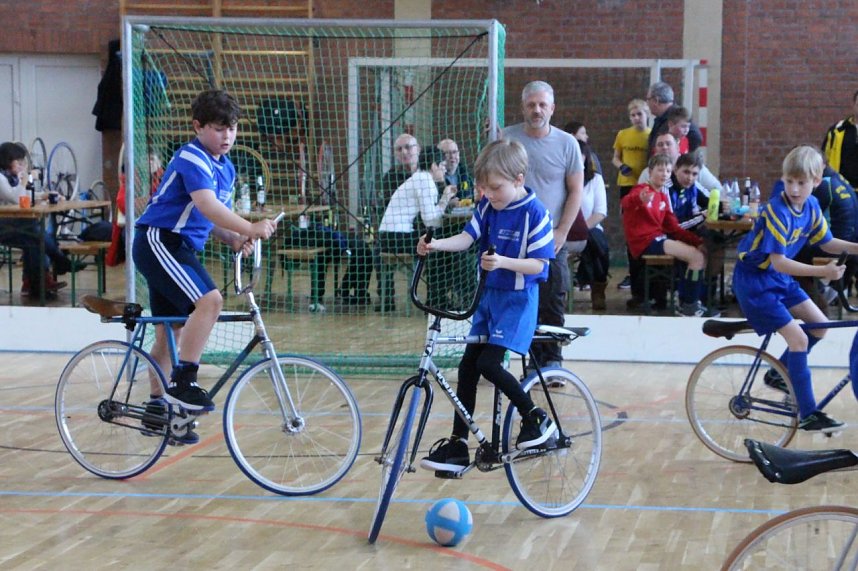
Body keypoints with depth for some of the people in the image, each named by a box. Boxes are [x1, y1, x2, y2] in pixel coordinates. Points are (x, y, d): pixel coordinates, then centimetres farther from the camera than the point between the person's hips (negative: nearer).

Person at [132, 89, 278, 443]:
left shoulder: (226, 168, 13)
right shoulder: (192, 159, -17)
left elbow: (212, 219, 16)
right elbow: (207, 205, -33)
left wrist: (235, 239, -5)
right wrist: (250, 228, -43)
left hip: (182, 247, 10)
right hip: (159, 240, -10)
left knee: (171, 329, 14)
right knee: (209, 300, -26)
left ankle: (158, 406, 24)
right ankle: (182, 383, -21)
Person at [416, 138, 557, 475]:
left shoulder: (535, 214, -15)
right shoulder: (487, 207, 3)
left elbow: (539, 264, -17)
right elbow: (467, 236, -6)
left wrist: (502, 261, -32)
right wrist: (438, 244, -25)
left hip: (517, 299, -7)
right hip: (489, 296, 7)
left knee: (489, 363, -18)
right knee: (468, 365, 3)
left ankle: (536, 418, 2)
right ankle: (458, 446, 9)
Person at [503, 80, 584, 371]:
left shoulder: (566, 143, 1)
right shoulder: (507, 138, 3)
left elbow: (575, 191, 3)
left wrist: (561, 232, -5)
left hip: (552, 239, -1)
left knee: (552, 303, 0)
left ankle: (552, 359, 10)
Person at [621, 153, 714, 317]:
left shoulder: (663, 196, 17)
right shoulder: (642, 190, -7)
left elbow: (672, 227, 14)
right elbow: (625, 203, -31)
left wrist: (696, 240, 1)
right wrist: (639, 199, -55)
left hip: (659, 238, 9)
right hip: (645, 242, -9)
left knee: (701, 251, 7)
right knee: (697, 257, -17)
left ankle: (686, 300, 9)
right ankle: (688, 305, -6)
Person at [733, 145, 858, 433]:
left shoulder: (811, 206, -2)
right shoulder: (777, 211, -26)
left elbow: (827, 243, 9)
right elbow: (778, 262, -30)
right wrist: (822, 271, -37)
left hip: (780, 279, 8)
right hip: (754, 280, -8)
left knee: (819, 325, 6)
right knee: (798, 338, -16)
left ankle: (778, 374, 25)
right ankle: (808, 414, -11)